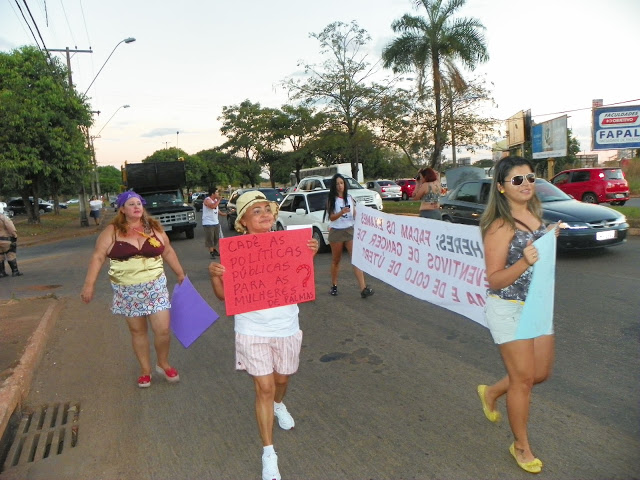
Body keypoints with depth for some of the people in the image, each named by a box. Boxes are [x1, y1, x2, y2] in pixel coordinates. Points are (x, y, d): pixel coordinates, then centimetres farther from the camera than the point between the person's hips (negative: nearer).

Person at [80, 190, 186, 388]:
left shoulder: (154, 227, 4)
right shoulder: (112, 231, -3)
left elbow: (167, 252, 13)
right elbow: (98, 257, -5)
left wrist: (180, 273, 15)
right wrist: (89, 284, -11)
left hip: (155, 286, 1)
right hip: (127, 290, -1)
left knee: (163, 329, -5)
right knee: (137, 331, 10)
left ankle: (163, 363, 21)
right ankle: (145, 370, 27)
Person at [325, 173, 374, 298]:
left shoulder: (350, 198, 9)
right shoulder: (331, 200, -1)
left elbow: (354, 215, 15)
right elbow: (331, 217, -11)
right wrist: (341, 212, -28)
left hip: (350, 230, 2)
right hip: (336, 232, -2)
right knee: (336, 260, 9)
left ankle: (363, 288, -18)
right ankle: (334, 286, 25)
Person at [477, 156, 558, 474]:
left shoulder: (534, 215, 5)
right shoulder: (501, 226, -19)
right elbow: (494, 280, -21)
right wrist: (524, 262, -35)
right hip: (509, 309, -8)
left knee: (541, 372, 16)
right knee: (523, 379, 3)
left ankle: (491, 392, 42)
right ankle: (521, 446, 24)